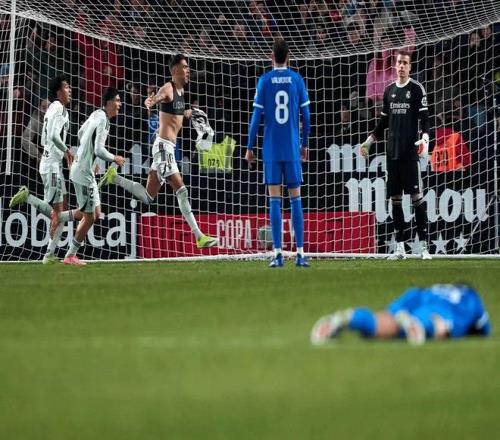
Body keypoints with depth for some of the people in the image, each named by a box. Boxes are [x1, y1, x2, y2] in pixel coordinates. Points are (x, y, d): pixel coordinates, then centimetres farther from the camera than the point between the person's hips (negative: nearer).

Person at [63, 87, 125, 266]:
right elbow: (99, 150, -25)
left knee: (95, 214, 14)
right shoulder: (103, 120, -19)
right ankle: (70, 255, 5)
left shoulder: (96, 115, 9)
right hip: (83, 174, -10)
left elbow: (81, 133, 24)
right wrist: (114, 159, -9)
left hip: (87, 172, 10)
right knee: (90, 217, -3)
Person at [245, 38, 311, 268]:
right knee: (296, 198, 4)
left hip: (271, 149, -1)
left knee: (275, 199, -1)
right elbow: (306, 116, 4)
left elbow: (256, 117, -3)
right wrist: (304, 145, 16)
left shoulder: (265, 81, -1)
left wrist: (249, 148, 5)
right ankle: (300, 253, 0)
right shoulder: (297, 80, 2)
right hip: (292, 149, 1)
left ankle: (278, 253, -6)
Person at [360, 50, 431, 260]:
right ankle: (400, 247, 10)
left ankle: (424, 245, -10)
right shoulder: (389, 91, 14)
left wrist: (424, 138, -19)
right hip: (392, 151, 5)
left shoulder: (417, 89, -1)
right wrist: (369, 141, 20)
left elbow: (424, 119, -4)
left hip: (410, 151, -5)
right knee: (395, 197, 5)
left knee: (416, 195, -10)